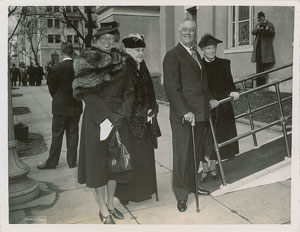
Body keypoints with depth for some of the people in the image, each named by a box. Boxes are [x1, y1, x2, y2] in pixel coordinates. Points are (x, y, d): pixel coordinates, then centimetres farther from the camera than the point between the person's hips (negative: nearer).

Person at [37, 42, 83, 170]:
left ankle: (52, 162, 16)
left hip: (61, 107, -3)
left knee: (57, 135, 6)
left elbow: (51, 87, -3)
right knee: (73, 134, 10)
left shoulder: (57, 68, -14)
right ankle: (72, 161, 18)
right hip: (76, 106, 3)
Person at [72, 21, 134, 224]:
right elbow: (87, 94, -12)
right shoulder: (88, 61, -4)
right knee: (97, 163, 3)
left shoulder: (120, 62, 8)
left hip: (119, 118, 5)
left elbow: (129, 91, 6)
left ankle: (110, 203, 28)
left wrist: (123, 113, -9)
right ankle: (103, 210, 18)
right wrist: (109, 115, -18)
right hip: (96, 119, -4)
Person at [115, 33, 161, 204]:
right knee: (131, 156, -1)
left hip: (146, 121, 8)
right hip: (130, 121, -7)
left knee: (145, 157, 13)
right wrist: (143, 114, -14)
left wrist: (152, 111, 2)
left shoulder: (143, 69, 13)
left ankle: (144, 189, 27)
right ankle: (125, 193, 15)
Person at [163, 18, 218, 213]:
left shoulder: (196, 55, 18)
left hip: (201, 112, 8)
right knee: (183, 156, 2)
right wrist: (184, 111, -22)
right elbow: (171, 87, -15)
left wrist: (210, 98, 13)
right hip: (183, 114, -8)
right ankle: (182, 195, 16)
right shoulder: (173, 55, -8)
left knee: (198, 153, 16)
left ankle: (193, 185, 34)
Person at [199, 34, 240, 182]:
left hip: (221, 107, 2)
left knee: (217, 138, 9)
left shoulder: (224, 64, 6)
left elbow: (229, 82, 3)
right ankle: (205, 169, 21)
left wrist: (232, 92, -18)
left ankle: (213, 167, 27)